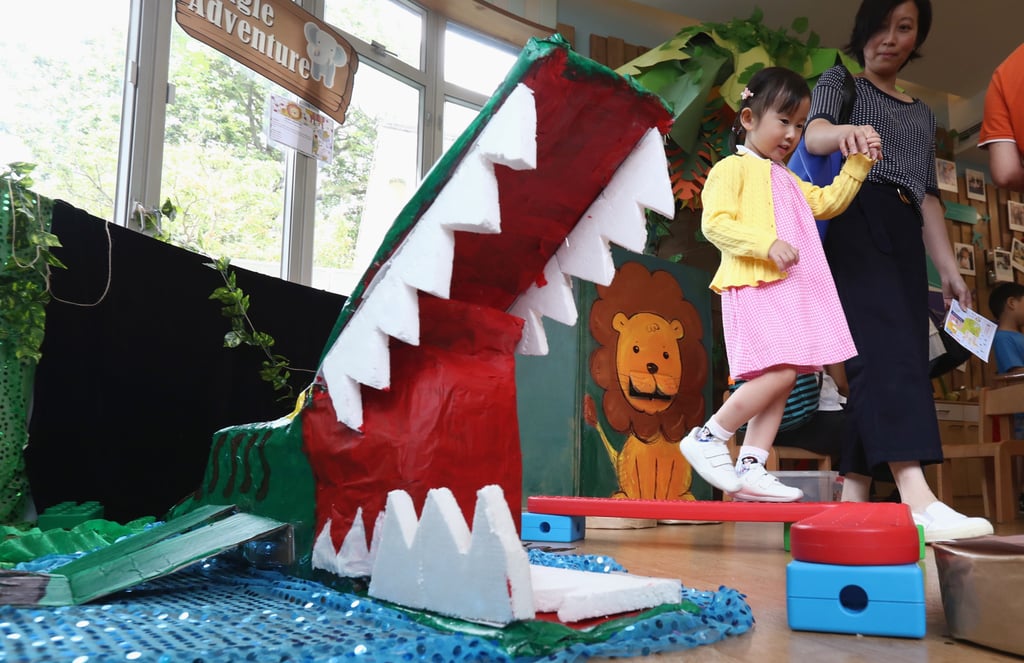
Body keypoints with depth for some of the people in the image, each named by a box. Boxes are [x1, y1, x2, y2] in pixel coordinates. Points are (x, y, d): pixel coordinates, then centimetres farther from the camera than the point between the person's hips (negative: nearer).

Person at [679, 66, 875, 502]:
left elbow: (828, 202, 31)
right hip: (754, 287, -9)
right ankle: (707, 438, -7)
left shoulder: (789, 180, 28)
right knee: (779, 372, -20)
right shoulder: (732, 168, 1)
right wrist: (767, 243, -24)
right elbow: (715, 222, -13)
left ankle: (749, 468, 6)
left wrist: (858, 164, 20)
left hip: (791, 290, 9)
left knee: (782, 381, 3)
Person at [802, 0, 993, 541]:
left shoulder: (921, 114, 28)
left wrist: (948, 267, 13)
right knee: (888, 351, -23)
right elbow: (813, 135, -9)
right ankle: (918, 500, -34)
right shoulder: (838, 82, 13)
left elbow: (928, 197, 23)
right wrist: (844, 132, -34)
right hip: (854, 222, -6)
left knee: (900, 360, -5)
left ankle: (854, 500, -3)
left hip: (904, 238, 6)